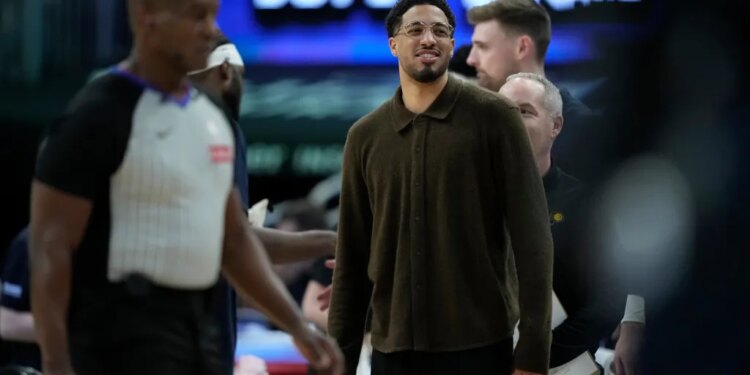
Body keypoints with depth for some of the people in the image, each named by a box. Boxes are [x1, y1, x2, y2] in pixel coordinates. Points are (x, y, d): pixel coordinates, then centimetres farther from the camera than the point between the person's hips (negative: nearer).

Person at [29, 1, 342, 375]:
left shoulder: (210, 115, 13)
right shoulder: (95, 117, -13)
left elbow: (234, 240, 19)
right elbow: (49, 249, -15)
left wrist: (298, 327, 10)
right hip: (120, 334, -9)